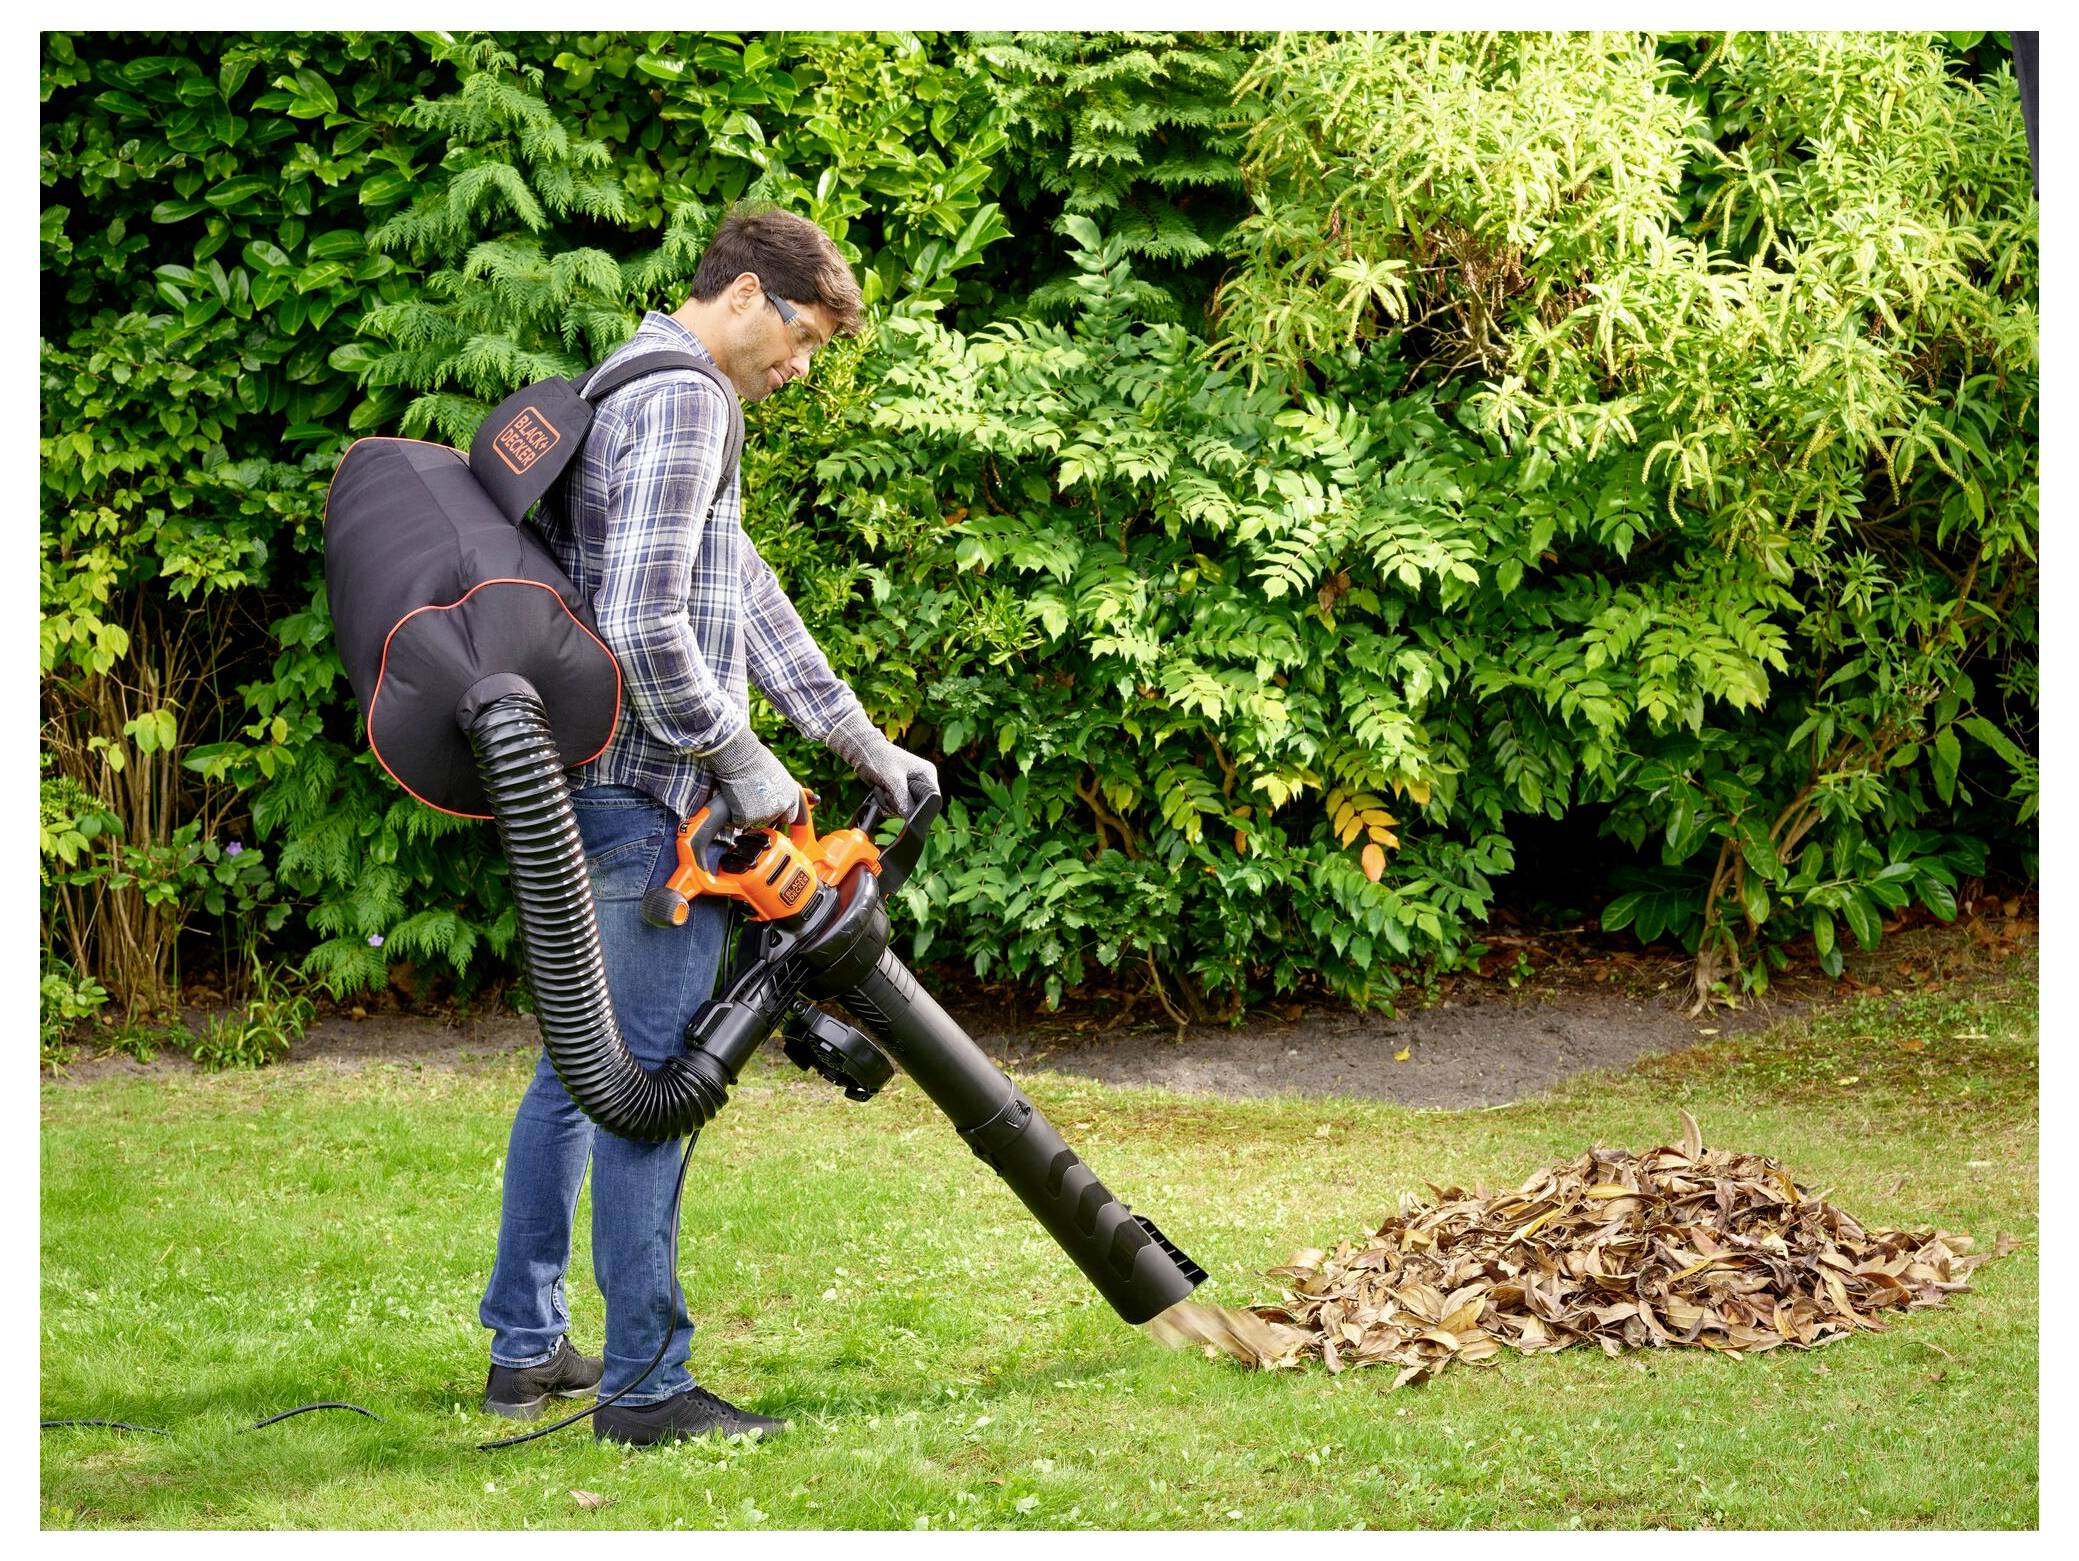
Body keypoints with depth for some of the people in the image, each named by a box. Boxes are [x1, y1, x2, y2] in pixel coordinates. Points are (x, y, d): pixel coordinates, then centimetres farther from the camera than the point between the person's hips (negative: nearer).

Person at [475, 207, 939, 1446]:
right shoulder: (683, 399, -14)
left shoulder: (628, 393, 21)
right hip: (651, 798, -11)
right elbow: (645, 623, -24)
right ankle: (646, 1384, -4)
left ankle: (528, 1346, 25)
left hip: (578, 789, 11)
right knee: (651, 1083, -7)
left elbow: (746, 596, 21)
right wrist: (739, 761, -14)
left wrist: (865, 743, 19)